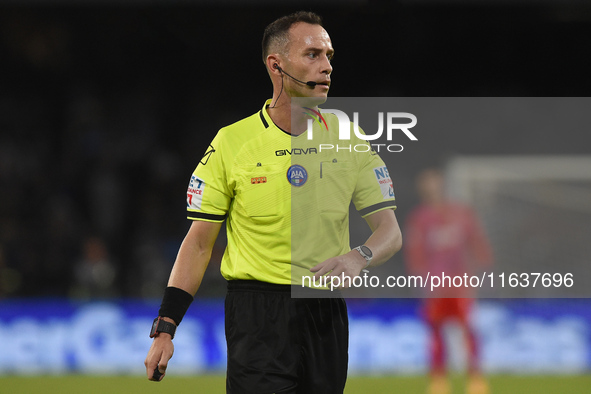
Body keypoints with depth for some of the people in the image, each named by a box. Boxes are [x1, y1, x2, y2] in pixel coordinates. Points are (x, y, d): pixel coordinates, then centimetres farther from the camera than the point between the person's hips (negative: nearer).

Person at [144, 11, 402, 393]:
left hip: (327, 315, 3)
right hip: (257, 315, -3)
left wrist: (358, 257, -18)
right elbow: (199, 242, 2)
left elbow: (390, 231, 6)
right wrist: (165, 329, -5)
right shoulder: (232, 142, 0)